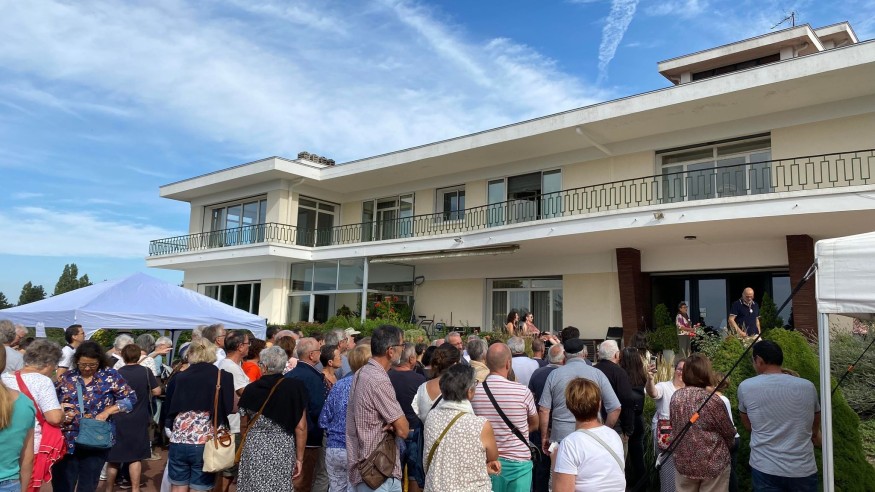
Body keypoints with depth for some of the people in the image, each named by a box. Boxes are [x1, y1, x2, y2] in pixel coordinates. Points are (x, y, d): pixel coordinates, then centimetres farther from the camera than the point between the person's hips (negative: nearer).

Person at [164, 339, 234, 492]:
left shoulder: (178, 377, 3)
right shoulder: (223, 377, -6)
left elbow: (168, 408, 14)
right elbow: (228, 408, -2)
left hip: (178, 442, 3)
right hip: (205, 443, -3)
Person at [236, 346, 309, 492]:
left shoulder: (250, 389, -2)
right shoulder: (294, 388, -8)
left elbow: (243, 424, 12)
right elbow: (300, 427, -8)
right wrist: (299, 458, 1)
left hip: (254, 449, 2)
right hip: (283, 451, -1)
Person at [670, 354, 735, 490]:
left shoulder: (675, 397, -7)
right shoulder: (713, 401, -21)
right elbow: (729, 433, -7)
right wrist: (723, 448, 14)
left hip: (683, 463, 4)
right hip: (713, 465, -4)